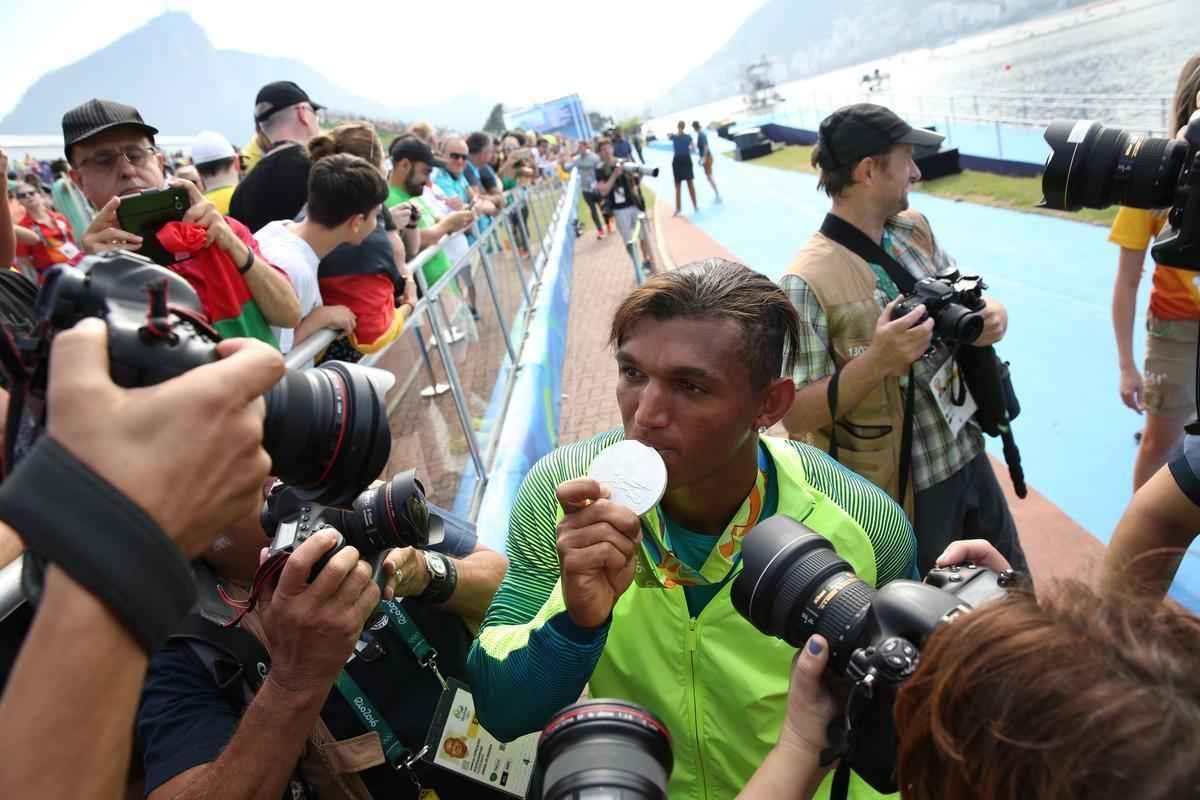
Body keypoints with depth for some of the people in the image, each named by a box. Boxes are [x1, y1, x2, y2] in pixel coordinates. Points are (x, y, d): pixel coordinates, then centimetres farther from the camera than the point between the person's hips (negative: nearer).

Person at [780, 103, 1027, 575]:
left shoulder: (915, 229, 1)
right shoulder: (808, 282, -23)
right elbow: (794, 416, -23)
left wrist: (991, 313, -9)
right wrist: (876, 362, -35)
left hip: (968, 455, 8)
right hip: (898, 490, -7)